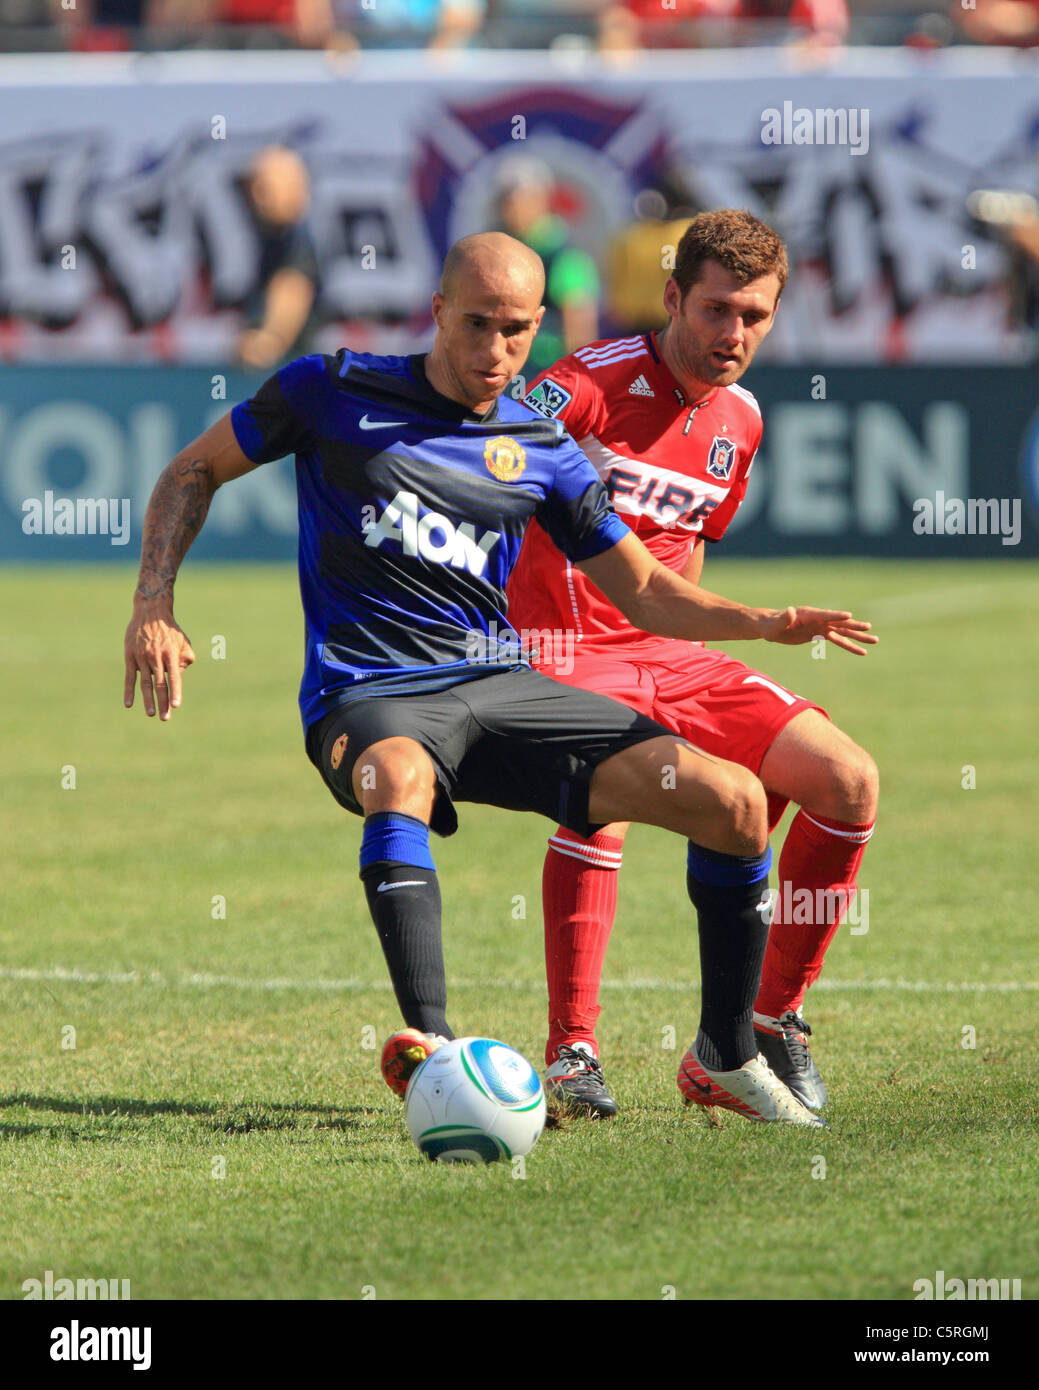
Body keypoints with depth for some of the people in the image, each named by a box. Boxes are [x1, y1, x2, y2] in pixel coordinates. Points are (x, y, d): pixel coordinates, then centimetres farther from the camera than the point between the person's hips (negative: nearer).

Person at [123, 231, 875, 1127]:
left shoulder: (544, 452, 10)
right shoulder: (336, 393, 1)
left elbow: (644, 590, 17)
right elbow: (197, 468, 10)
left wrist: (764, 623, -2)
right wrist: (154, 608, -4)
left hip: (497, 683, 4)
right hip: (368, 697, -4)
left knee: (735, 801, -9)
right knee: (400, 778, -44)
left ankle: (725, 1060, 10)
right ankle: (433, 1045, -54)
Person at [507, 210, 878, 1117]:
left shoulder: (739, 423, 11)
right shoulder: (594, 385, -12)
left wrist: (672, 634, 19)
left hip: (665, 659, 7)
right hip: (562, 648, -7)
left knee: (850, 780, -6)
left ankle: (773, 1020, 6)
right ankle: (571, 1053, -27)